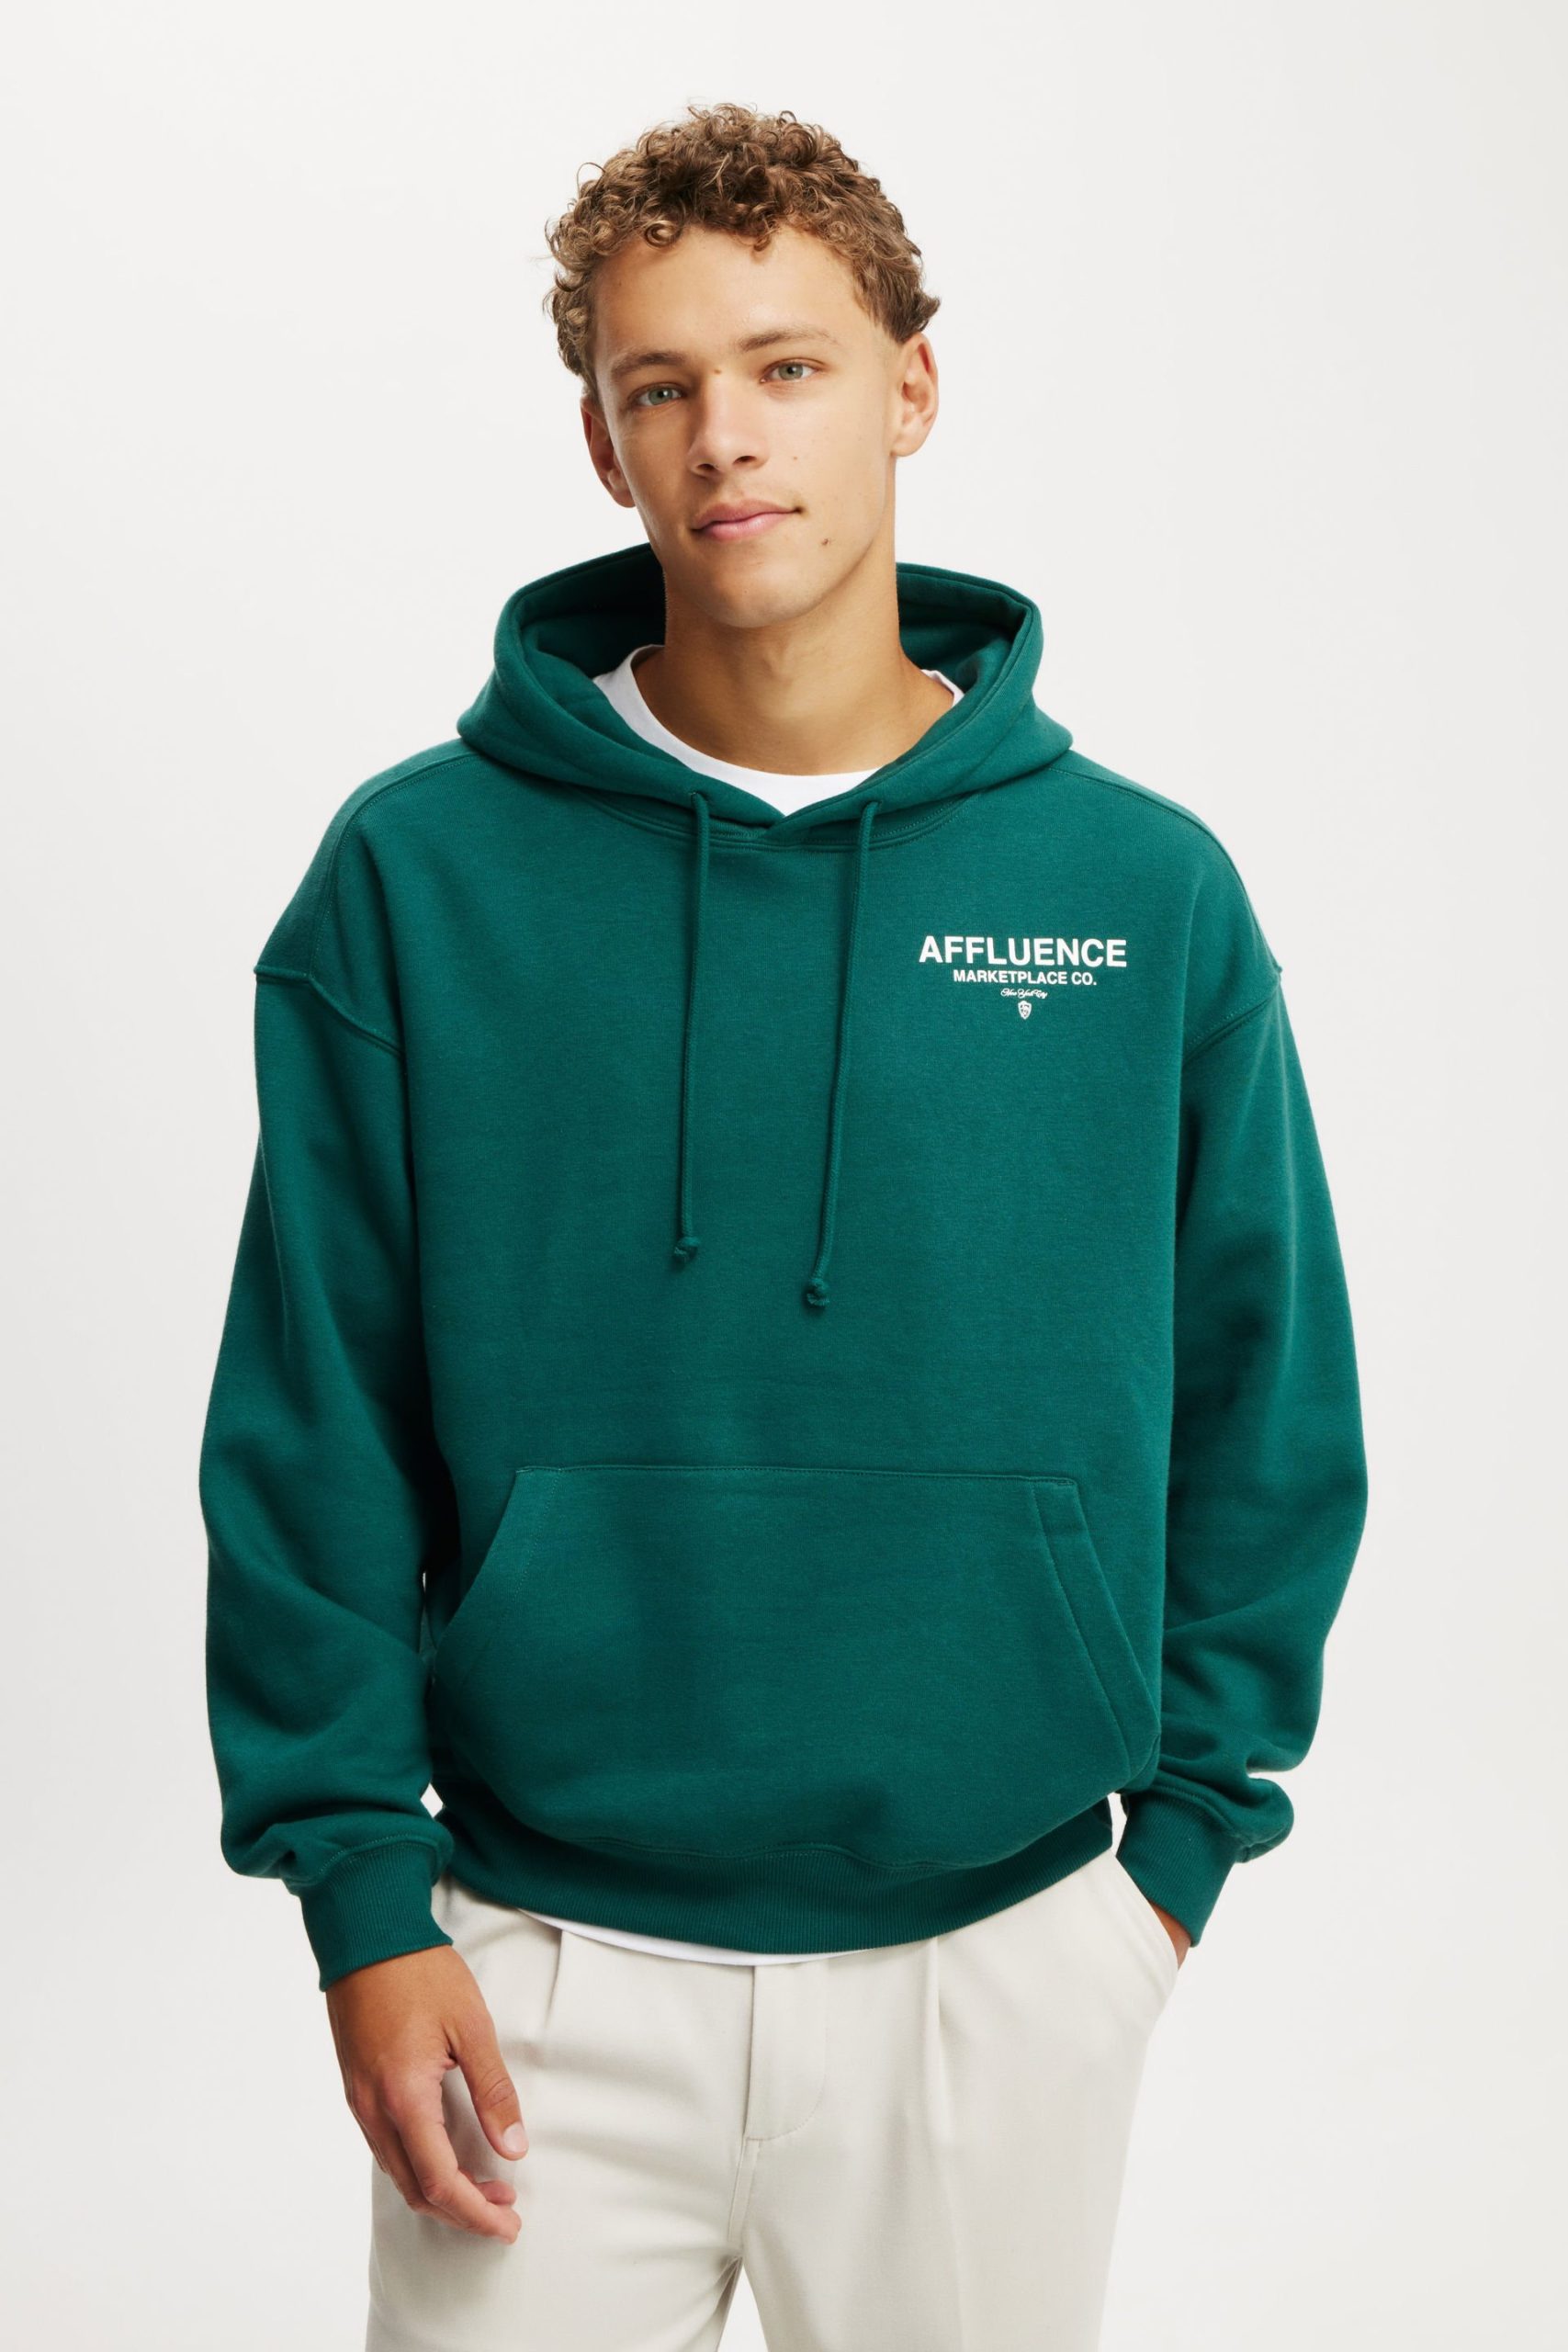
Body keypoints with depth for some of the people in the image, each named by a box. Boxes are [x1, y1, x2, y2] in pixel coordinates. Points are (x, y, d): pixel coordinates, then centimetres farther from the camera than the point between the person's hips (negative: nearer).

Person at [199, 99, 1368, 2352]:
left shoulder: (1148, 891, -3)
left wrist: (1182, 1832, 2)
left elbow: (1266, 1409, 4)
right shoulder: (416, 879, -5)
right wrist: (359, 1886, -6)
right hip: (546, 1976, -1)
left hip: (1003, 1964, 1)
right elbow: (314, 1429, -3)